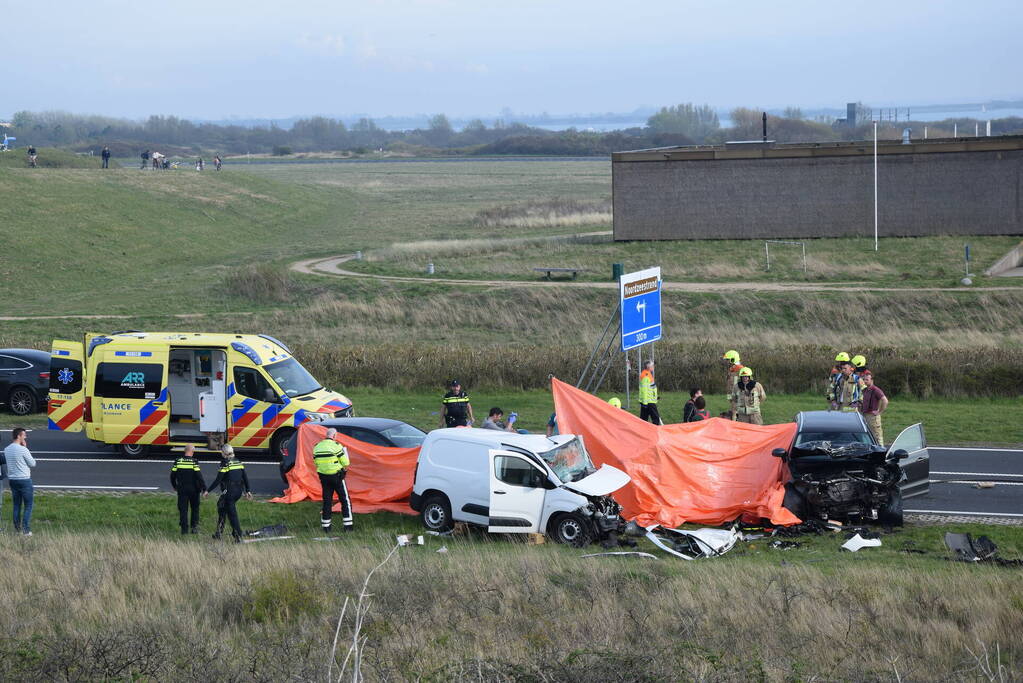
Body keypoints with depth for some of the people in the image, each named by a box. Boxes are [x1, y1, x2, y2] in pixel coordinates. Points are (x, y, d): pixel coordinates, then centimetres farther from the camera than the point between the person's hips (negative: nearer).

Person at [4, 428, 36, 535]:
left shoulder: (7, 450, 4)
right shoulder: (23, 450, -17)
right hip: (24, 480, -6)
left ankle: (18, 529, 14)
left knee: (16, 506, 13)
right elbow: (32, 463, -7)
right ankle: (26, 530, -2)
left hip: (12, 480, 6)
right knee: (28, 506, 2)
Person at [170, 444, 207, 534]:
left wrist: (174, 486, 23)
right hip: (193, 489, -2)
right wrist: (204, 488, -8)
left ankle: (184, 528, 3)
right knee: (195, 508, 14)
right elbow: (199, 476, -15)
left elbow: (173, 475, 5)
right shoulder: (194, 462, -11)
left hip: (182, 489, 2)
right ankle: (194, 527, 11)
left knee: (183, 509, 6)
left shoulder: (178, 461, -2)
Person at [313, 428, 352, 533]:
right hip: (336, 476, -5)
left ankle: (326, 526, 11)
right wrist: (345, 452, 8)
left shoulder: (317, 447, 5)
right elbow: (345, 463, -10)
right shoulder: (336, 446, -13)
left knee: (327, 500, 11)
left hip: (323, 477, 5)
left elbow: (316, 462, 13)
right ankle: (347, 524, 3)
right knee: (345, 500, 5)